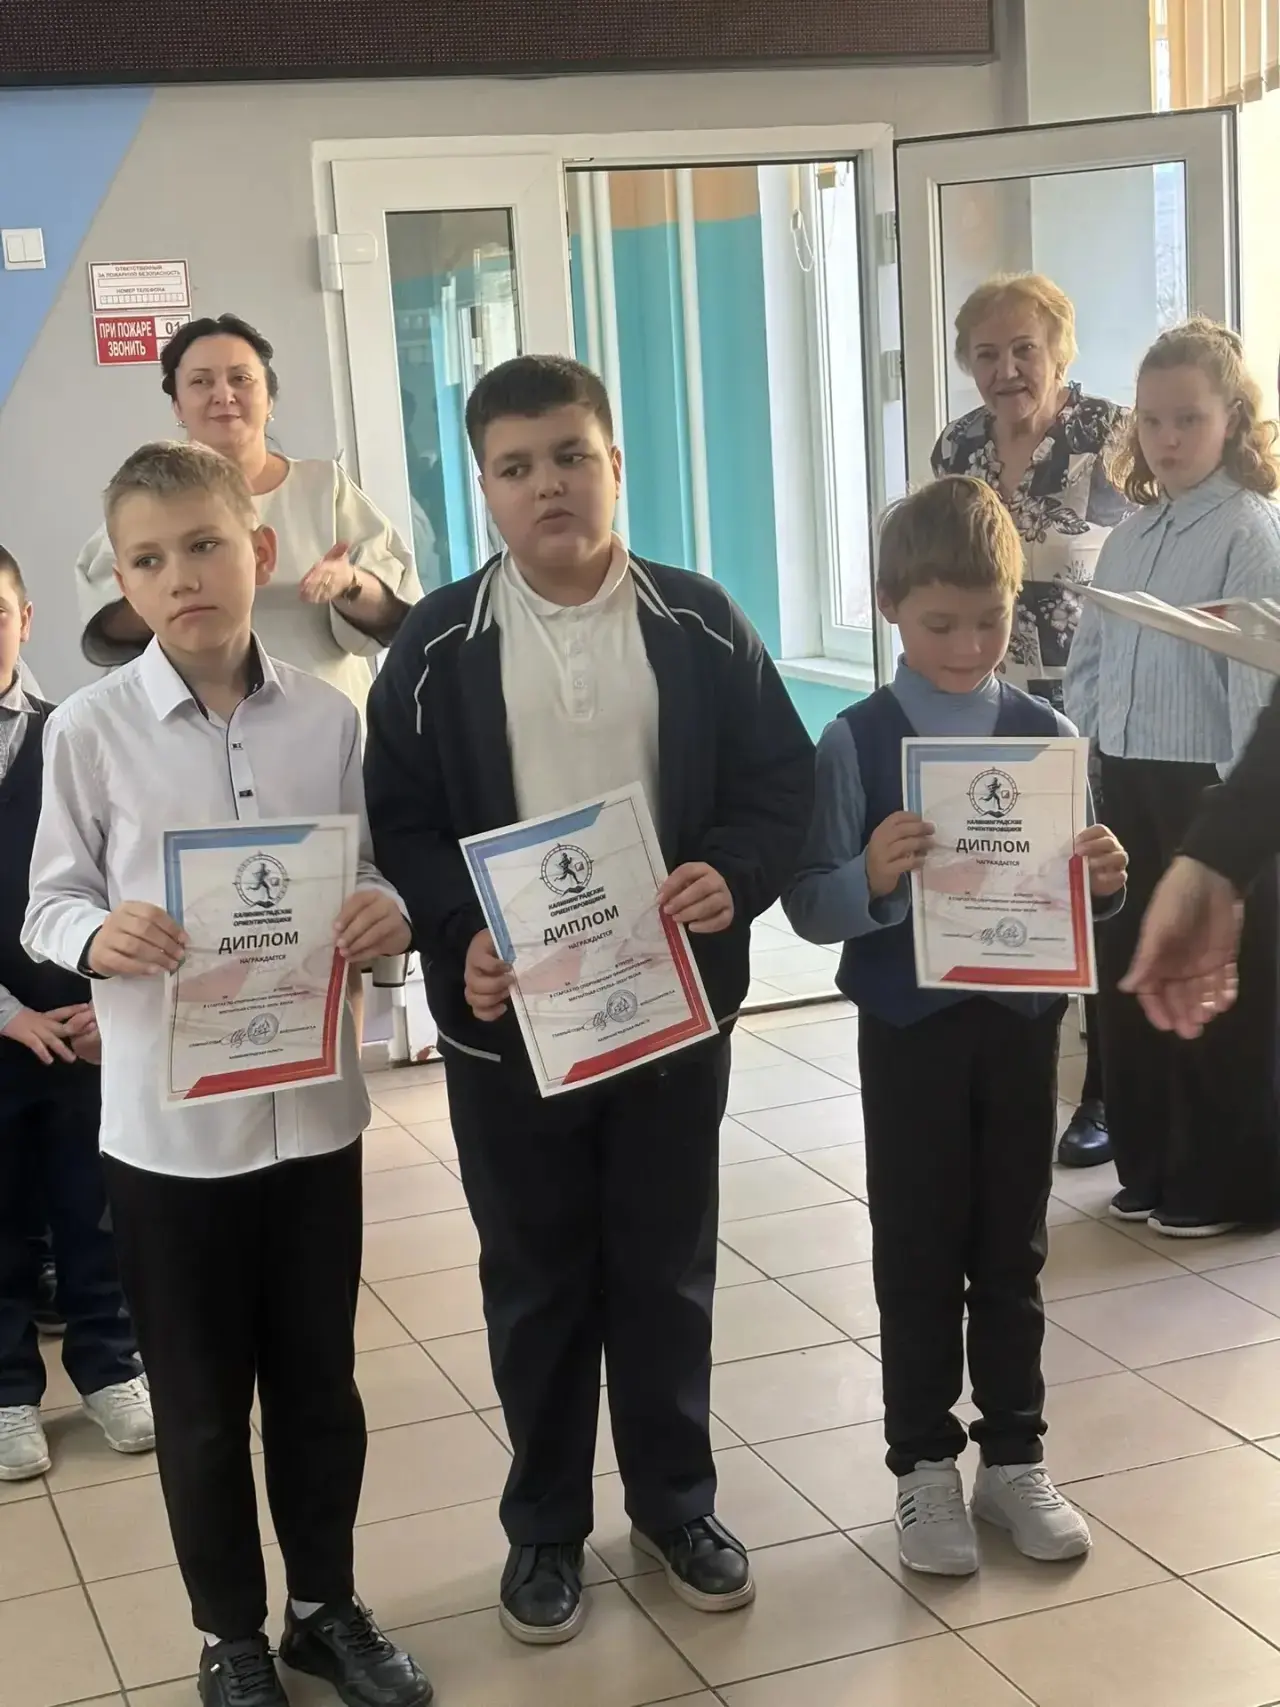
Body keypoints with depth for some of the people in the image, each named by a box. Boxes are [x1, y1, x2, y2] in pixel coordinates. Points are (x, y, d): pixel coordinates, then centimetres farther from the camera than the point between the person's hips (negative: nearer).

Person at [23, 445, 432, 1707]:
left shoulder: (328, 719, -2)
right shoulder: (89, 730, -8)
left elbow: (370, 871, 5)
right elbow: (48, 904, -3)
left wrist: (390, 913, -17)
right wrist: (98, 937, -24)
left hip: (315, 1102, 2)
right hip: (168, 1120, -2)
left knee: (319, 1378, 17)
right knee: (200, 1402, 12)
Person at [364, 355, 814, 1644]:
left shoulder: (700, 623, 0)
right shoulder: (439, 644, -2)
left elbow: (780, 780, 1)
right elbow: (399, 820, -2)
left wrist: (733, 877, -18)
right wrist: (459, 936, -19)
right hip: (509, 1017, 0)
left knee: (667, 1268, 14)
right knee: (535, 1280, 11)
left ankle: (676, 1502, 32)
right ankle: (544, 1524, 28)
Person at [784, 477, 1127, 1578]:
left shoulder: (1048, 734, -1)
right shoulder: (857, 743, -9)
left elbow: (1076, 890, 5)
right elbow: (809, 905, -12)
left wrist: (1105, 881, -17)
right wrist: (869, 880, -31)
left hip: (1021, 1022, 2)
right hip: (909, 1031, -2)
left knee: (1013, 1248, 13)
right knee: (918, 1252, 10)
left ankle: (1015, 1459, 27)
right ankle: (925, 1467, 23)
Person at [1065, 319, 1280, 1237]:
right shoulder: (1129, 538, 12)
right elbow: (1089, 664, 15)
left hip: (1206, 789, -7)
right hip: (1124, 785, 7)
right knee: (1128, 976, 12)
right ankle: (1150, 1164, 26)